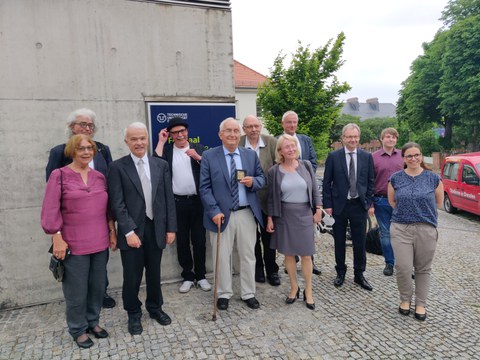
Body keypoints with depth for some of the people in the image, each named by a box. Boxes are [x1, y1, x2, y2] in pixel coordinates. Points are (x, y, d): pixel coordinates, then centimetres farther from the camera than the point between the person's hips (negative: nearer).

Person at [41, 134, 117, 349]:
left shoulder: (99, 177, 8)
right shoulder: (59, 175, -6)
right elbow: (50, 210, -9)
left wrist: (112, 231, 9)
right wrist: (57, 238, -13)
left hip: (99, 242, 5)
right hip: (74, 244, -4)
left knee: (98, 286, 14)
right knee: (77, 290, 7)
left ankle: (93, 321, 34)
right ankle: (78, 329, 27)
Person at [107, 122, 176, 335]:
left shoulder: (161, 165, 5)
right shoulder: (117, 167, -4)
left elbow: (168, 199, 5)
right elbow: (117, 203, -9)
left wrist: (171, 227, 1)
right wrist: (129, 231, -15)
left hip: (156, 229, 3)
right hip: (132, 231, -2)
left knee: (154, 273, 16)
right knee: (132, 276, 9)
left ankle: (155, 307, 38)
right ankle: (134, 314, 31)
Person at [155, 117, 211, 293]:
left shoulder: (198, 148, 6)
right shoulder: (166, 150, 5)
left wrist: (197, 157, -16)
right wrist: (161, 142, -7)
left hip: (197, 201, 0)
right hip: (177, 203, 0)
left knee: (199, 241, 9)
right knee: (182, 242, 10)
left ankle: (201, 275, 25)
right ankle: (187, 276, 25)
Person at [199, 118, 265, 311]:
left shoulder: (251, 155, 6)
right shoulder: (209, 156, -2)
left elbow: (261, 178, 12)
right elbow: (205, 187, -5)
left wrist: (253, 182, -12)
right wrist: (214, 211, -14)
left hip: (247, 214, 2)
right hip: (221, 214, -2)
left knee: (248, 255, 11)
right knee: (221, 257, 8)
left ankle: (248, 294, 27)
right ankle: (224, 294, 27)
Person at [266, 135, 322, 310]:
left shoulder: (306, 165, 0)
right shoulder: (274, 171, -3)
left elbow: (315, 189, 4)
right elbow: (271, 197, 1)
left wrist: (318, 209, -2)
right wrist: (270, 218, -1)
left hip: (304, 214, 0)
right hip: (284, 216, 0)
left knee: (306, 255, 4)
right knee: (288, 253, 8)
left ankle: (308, 291, 20)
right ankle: (294, 287, 26)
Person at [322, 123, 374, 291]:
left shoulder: (367, 157, 3)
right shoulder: (333, 156, -2)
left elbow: (370, 182, 7)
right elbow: (327, 182, -2)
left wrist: (368, 203, 1)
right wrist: (327, 205, -6)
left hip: (359, 205, 1)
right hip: (339, 205, -1)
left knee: (360, 242, 8)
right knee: (339, 241, 11)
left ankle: (359, 274, 24)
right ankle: (340, 272, 27)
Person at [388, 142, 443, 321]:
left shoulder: (433, 178, 0)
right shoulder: (395, 178, 2)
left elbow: (439, 202, 11)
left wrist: (423, 211, 12)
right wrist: (404, 211, 8)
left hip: (426, 229, 0)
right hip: (401, 228, 0)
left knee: (423, 268, 11)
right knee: (403, 267, -4)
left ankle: (421, 303, 28)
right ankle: (405, 299, 22)